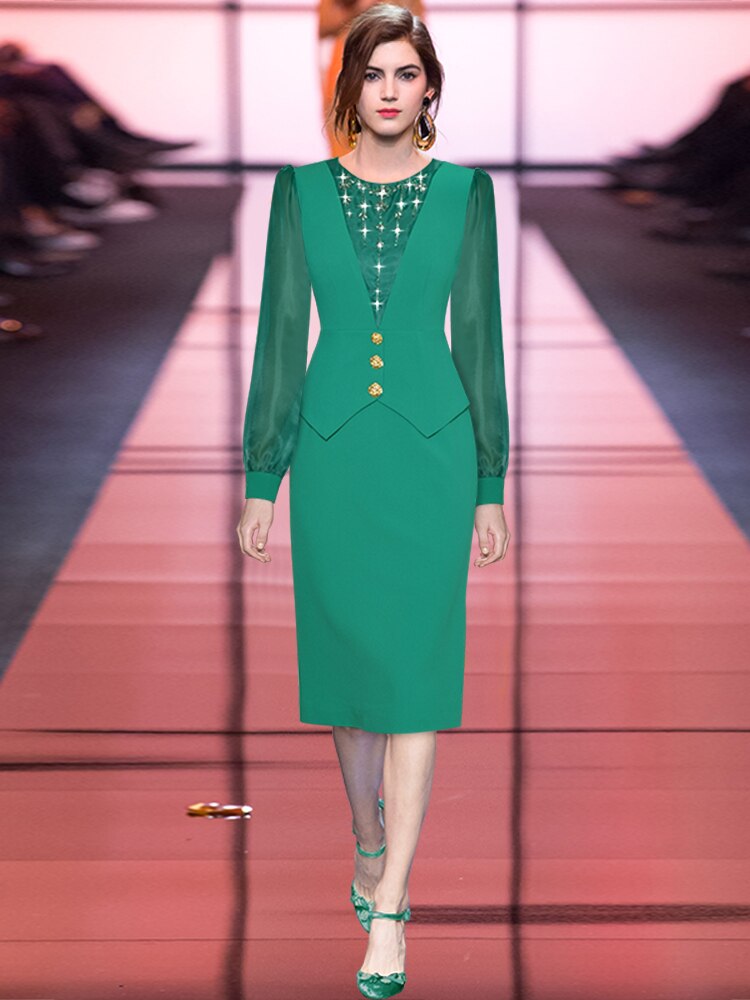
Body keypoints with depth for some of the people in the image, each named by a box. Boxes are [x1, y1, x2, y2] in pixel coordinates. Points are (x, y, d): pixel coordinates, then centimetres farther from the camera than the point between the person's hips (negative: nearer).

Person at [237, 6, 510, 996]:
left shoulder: (463, 191, 2)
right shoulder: (303, 190, 4)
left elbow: (479, 336, 5)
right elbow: (280, 335, 5)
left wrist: (490, 485, 3)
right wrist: (262, 479, 3)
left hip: (432, 446, -1)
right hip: (333, 448, 2)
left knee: (415, 667, -5)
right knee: (346, 656, 10)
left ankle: (388, 911, -3)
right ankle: (370, 846, 32)